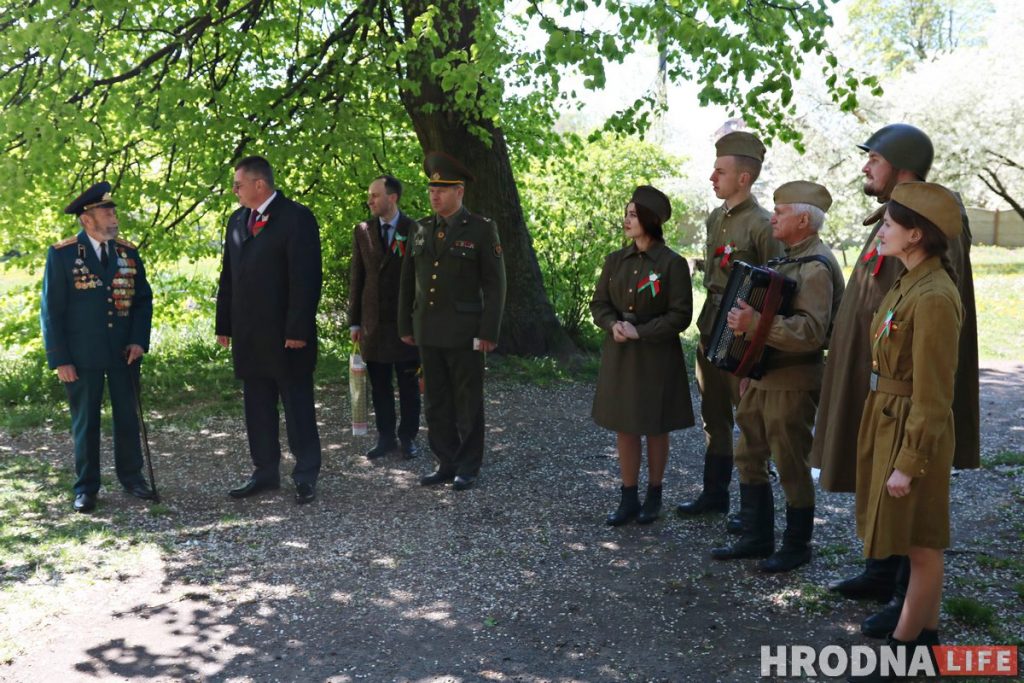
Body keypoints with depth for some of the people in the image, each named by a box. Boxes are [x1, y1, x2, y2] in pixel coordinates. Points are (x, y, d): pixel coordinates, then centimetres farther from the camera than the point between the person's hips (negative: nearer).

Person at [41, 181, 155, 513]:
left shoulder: (128, 252, 5)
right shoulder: (62, 255, -6)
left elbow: (143, 298, 8)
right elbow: (51, 310, -6)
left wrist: (139, 341, -5)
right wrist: (60, 360, -9)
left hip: (124, 352, 3)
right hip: (82, 355, -3)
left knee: (128, 417, 11)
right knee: (85, 422, 7)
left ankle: (131, 476, 26)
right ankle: (86, 487, 17)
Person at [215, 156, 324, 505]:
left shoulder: (296, 217, -9)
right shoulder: (237, 220, 13)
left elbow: (306, 277, -15)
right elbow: (228, 276, 16)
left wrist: (298, 330, -19)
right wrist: (224, 325, 11)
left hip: (286, 334, -7)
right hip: (248, 335, 7)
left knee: (298, 406, 3)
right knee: (257, 408, 12)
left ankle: (306, 476, 11)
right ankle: (265, 472, 22)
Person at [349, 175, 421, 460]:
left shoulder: (414, 230, -3)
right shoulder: (362, 231, 6)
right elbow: (357, 277, 8)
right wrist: (354, 321, 5)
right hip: (373, 320, 3)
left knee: (409, 384, 6)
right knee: (379, 385, 8)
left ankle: (408, 437, 17)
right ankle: (385, 437, 18)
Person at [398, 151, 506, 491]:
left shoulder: (482, 230, -5)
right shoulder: (421, 229, 9)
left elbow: (494, 285, -8)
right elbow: (408, 282, 14)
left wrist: (489, 332, -12)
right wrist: (405, 325, 12)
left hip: (464, 332, -5)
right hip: (428, 332, 5)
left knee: (468, 404, 4)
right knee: (437, 403, 10)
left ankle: (468, 468, 15)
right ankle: (446, 463, 20)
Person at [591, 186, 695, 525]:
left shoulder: (672, 263, -9)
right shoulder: (615, 260, 5)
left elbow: (680, 316, -11)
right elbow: (599, 303, 8)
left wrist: (640, 332, -18)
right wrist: (614, 325, -13)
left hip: (657, 357, -4)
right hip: (618, 355, 4)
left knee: (655, 428, 9)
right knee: (624, 427, 9)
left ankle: (654, 495, 25)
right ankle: (629, 498, 21)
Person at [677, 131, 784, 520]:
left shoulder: (761, 224, -14)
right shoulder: (715, 218, 11)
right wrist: (708, 316, 17)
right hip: (711, 329, 8)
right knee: (713, 415, 16)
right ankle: (714, 493, 28)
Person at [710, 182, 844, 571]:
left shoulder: (816, 266, -17)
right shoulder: (787, 260, 14)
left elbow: (812, 332, -28)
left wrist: (756, 325, -34)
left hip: (793, 383, -10)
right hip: (763, 376, 10)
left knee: (791, 466, 3)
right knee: (749, 457, 14)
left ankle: (797, 546, 19)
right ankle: (756, 538, 26)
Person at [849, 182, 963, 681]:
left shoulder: (933, 297, -22)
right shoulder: (910, 283, 7)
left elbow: (933, 395, -21)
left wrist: (909, 462, -18)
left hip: (912, 430, -10)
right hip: (887, 422, 10)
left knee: (920, 543, 5)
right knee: (918, 542, 18)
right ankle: (926, 636, 31)